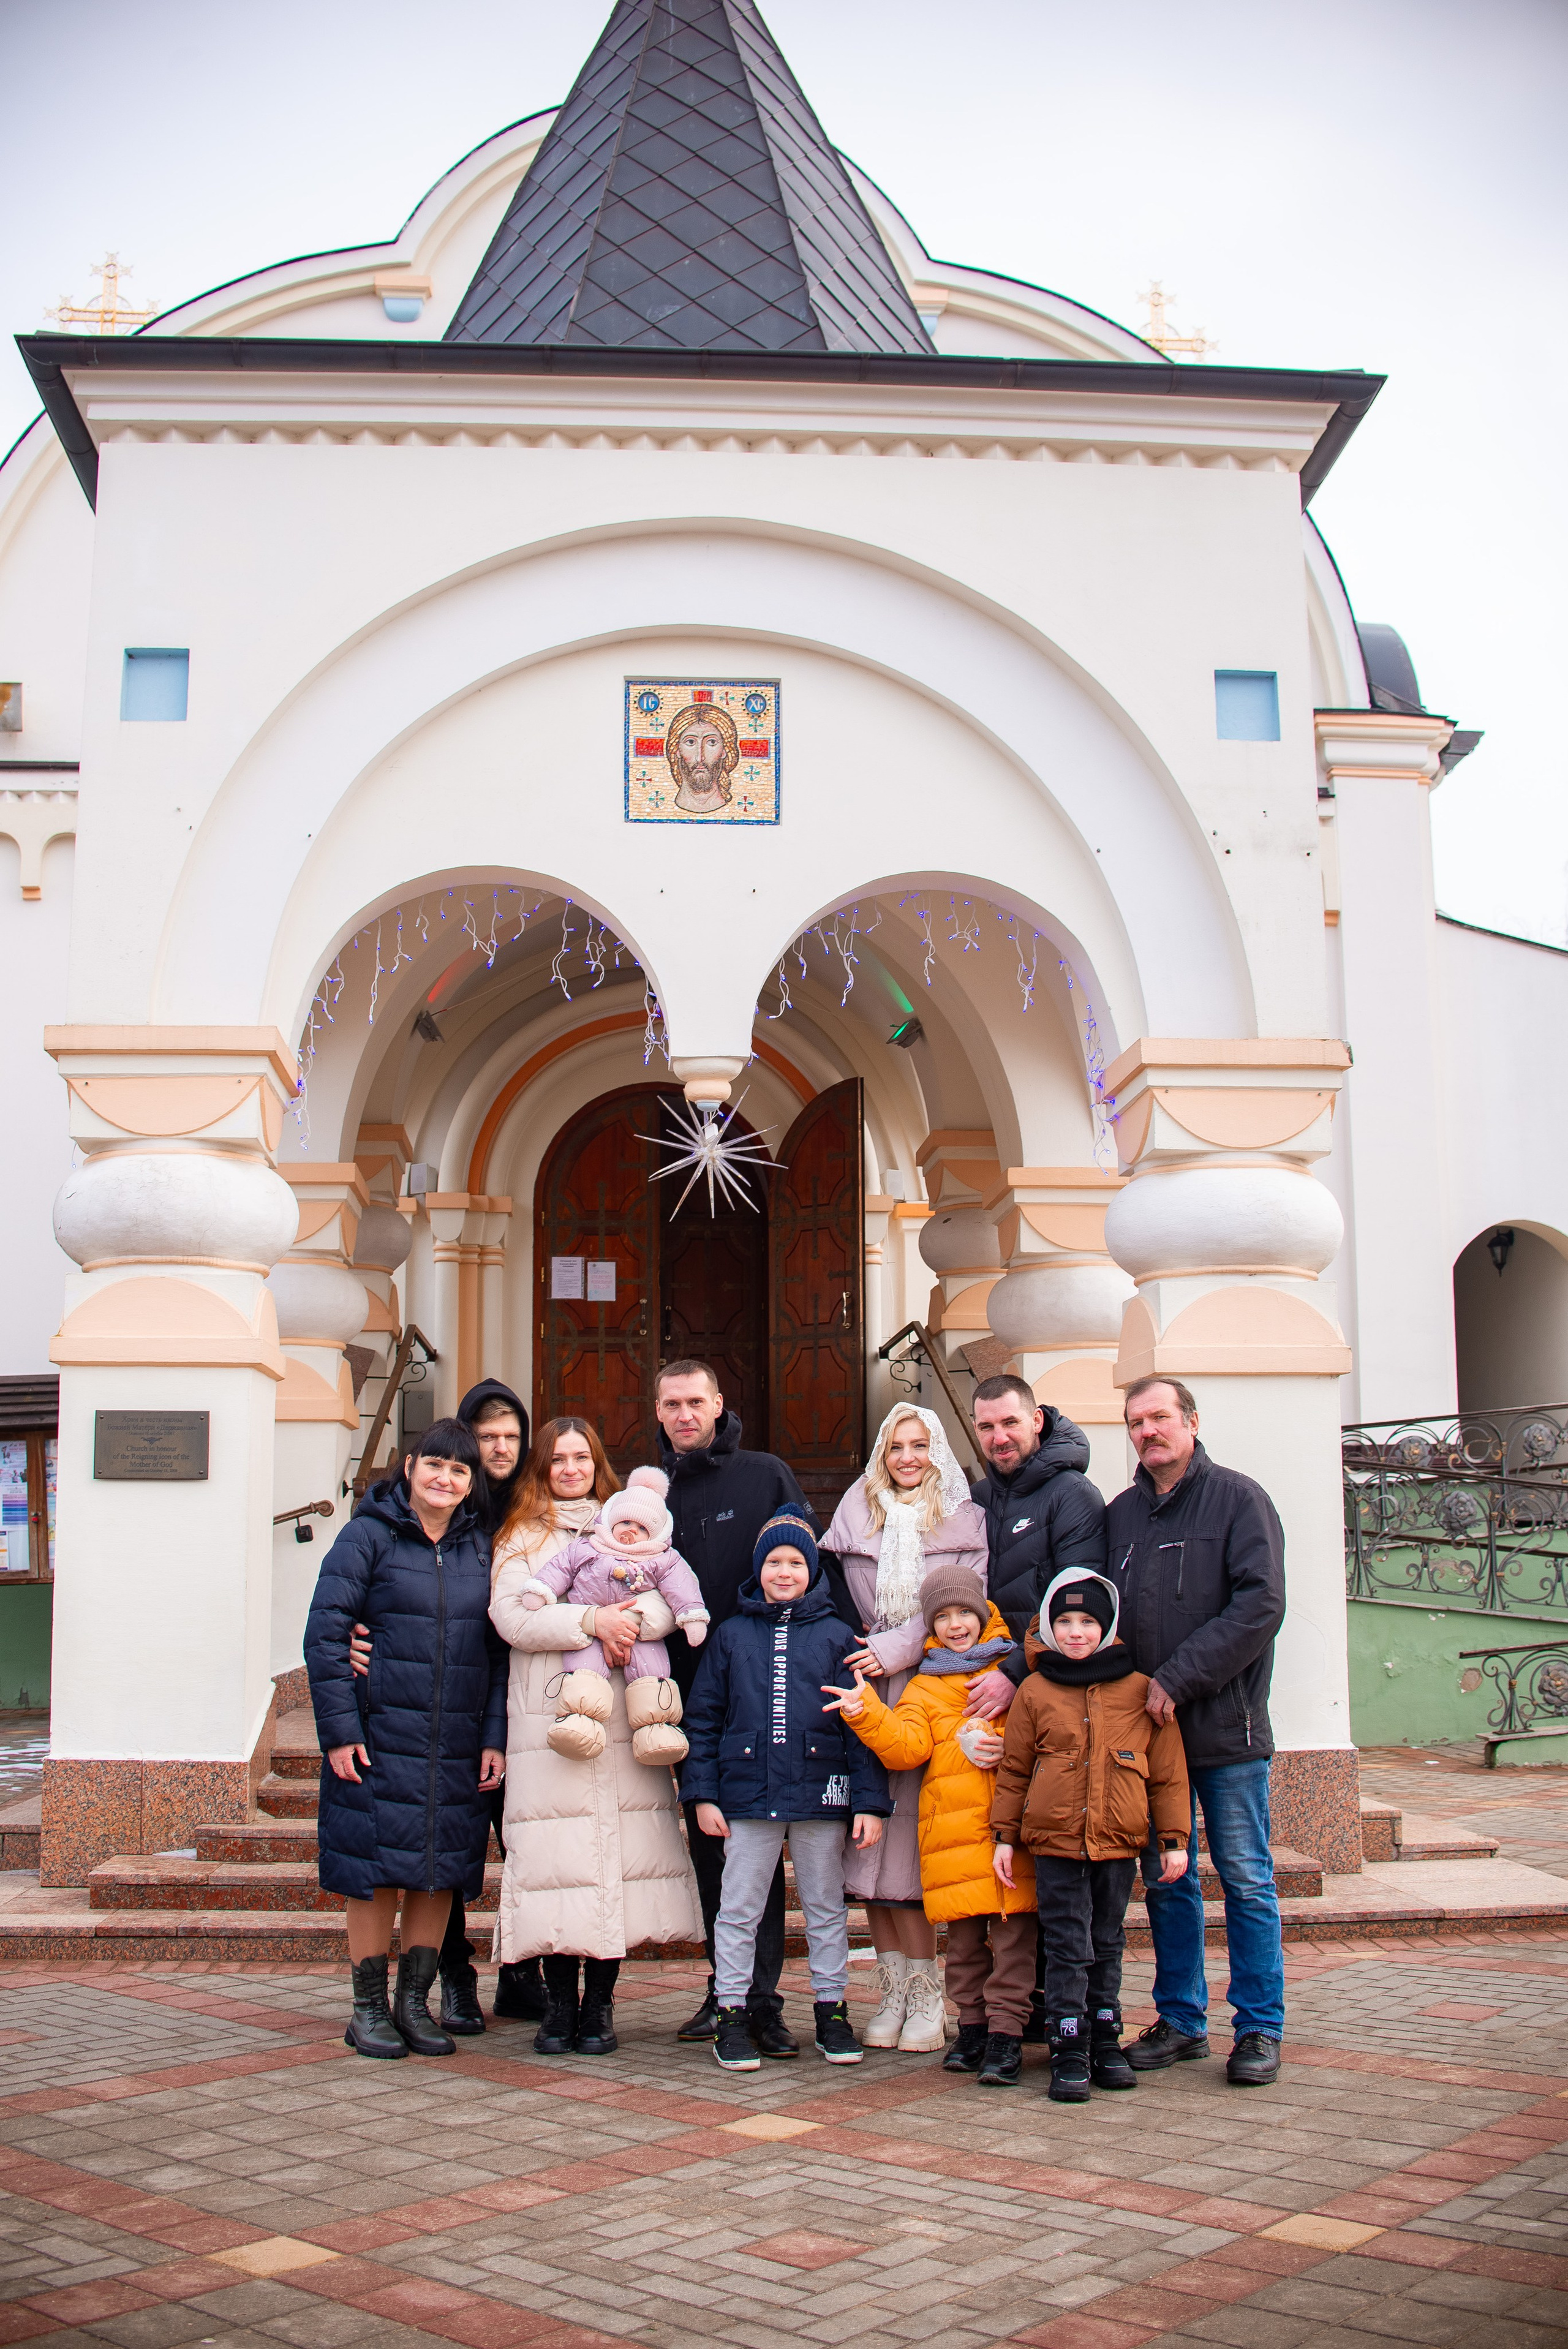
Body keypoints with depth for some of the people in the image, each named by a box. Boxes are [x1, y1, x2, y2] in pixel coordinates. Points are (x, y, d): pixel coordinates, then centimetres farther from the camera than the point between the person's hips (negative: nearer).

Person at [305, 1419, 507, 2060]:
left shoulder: (481, 1549, 9)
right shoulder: (368, 1536, -3)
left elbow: (500, 1650, 9)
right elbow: (325, 1633, -8)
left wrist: (495, 1737, 1)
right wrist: (339, 1730, -13)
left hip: (457, 1746, 4)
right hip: (379, 1737, -4)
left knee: (441, 1872, 7)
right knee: (377, 1871, 2)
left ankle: (414, 2003, 21)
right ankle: (368, 2009, 16)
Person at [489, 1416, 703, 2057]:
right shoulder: (522, 1537, 13)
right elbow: (510, 1617, -4)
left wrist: (635, 1620, -16)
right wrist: (592, 1620, -15)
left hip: (625, 1716, 2)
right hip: (549, 1720, -1)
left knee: (623, 1846, -3)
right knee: (556, 1852, -6)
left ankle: (600, 2003, 6)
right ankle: (559, 2003, 5)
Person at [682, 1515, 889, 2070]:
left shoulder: (836, 1635, 4)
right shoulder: (732, 1634, 6)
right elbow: (702, 1718, 6)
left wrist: (870, 1801, -4)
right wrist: (703, 1794, -1)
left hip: (821, 1794, 0)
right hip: (748, 1796, 0)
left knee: (826, 1908, 11)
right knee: (739, 1910, 6)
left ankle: (831, 2010, 23)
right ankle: (732, 2014, 17)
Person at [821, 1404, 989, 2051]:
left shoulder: (963, 1518, 7)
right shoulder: (855, 1511, 15)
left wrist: (899, 1647, -11)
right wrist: (852, 1645, -2)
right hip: (865, 1691, 3)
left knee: (907, 1837, -8)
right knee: (869, 1841, 0)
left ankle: (925, 1998, 2)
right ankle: (895, 1992, 9)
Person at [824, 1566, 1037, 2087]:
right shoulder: (925, 1686, 13)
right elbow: (906, 1747, 0)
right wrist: (865, 1711, -14)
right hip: (953, 1831, 2)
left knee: (1012, 1933, -4)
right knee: (964, 1937, 7)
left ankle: (1006, 2031, 2)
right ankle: (972, 2024, 20)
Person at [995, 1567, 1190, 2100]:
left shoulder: (1140, 1688, 1)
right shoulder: (1034, 1691, 1)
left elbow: (1168, 1770, 5)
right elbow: (1014, 1770, 7)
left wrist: (1174, 1838, 3)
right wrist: (1005, 1836, 4)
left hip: (1119, 1842, 1)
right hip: (1055, 1841, -1)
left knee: (1107, 1947, 12)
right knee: (1067, 1947, -1)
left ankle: (1106, 2043, 23)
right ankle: (1069, 2052, 6)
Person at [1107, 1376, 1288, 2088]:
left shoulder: (1238, 1499, -4)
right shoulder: (1120, 1514, 11)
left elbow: (1260, 1606, -14)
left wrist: (1178, 1681, -17)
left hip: (1227, 1731, -4)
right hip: (1145, 1730, 4)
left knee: (1246, 1880, 3)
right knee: (1166, 1881, 10)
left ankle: (1259, 2028, 14)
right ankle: (1181, 2021, 22)